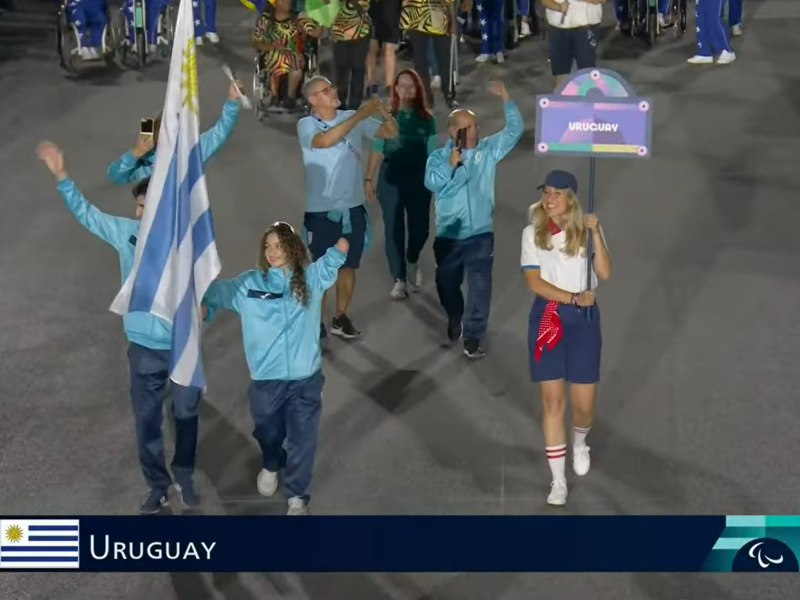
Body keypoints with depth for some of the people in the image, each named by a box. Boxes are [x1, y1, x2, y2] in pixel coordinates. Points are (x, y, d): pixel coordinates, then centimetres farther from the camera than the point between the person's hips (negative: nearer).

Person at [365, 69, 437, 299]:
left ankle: (412, 262, 36)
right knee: (393, 229, 0)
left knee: (420, 227, 4)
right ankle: (399, 279, 9)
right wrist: (369, 178, -3)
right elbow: (377, 150, 2)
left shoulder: (426, 119, 4)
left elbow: (432, 153, 5)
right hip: (391, 176, -1)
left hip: (419, 177, 1)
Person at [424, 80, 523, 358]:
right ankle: (454, 320, 41)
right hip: (448, 234, 1)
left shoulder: (488, 149, 2)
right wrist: (450, 164, -26)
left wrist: (505, 98, -13)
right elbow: (431, 183, -16)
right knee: (446, 283, 13)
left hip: (480, 233, 0)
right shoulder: (438, 157, -1)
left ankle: (472, 336, 0)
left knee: (480, 286, -8)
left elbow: (515, 129, -5)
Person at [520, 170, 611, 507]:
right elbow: (533, 281, -6)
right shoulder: (533, 233, 2)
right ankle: (558, 482, 5)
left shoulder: (587, 230, 2)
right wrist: (573, 297, -14)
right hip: (547, 317, 0)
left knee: (583, 403, 2)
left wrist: (595, 233, -20)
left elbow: (605, 273, -11)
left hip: (584, 318, 0)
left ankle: (579, 443, 39)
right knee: (552, 400, -2)